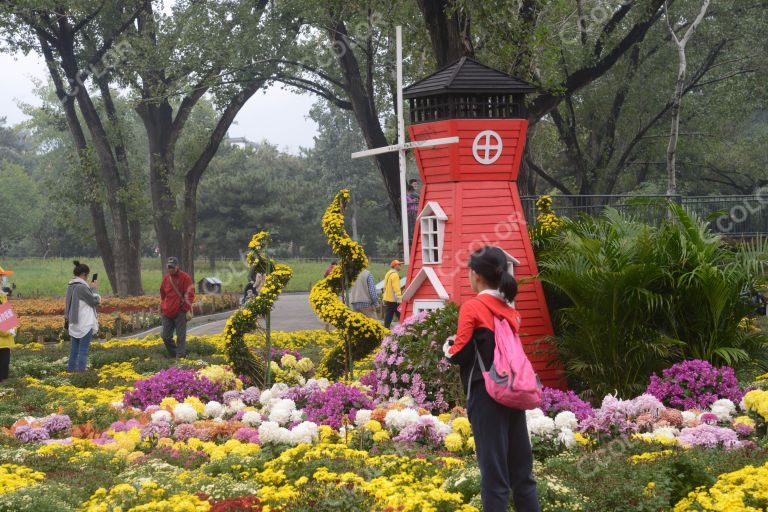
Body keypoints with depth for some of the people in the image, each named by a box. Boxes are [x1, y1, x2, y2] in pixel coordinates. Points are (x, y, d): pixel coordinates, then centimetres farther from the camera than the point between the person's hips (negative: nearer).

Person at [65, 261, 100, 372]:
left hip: (74, 323, 8)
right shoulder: (82, 287, -19)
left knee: (74, 349, 13)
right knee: (83, 350, -3)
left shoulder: (70, 286, 8)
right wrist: (94, 289, 0)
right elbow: (94, 301, -11)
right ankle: (80, 370, -4)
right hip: (85, 324, -8)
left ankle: (71, 368, 16)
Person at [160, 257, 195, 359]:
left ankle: (180, 357, 1)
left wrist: (188, 310, -12)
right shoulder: (166, 278, 12)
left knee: (181, 336, -4)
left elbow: (189, 294, -8)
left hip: (180, 312, -6)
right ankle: (173, 355, 18)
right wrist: (162, 308, 21)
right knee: (166, 337, 5)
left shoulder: (185, 278, -6)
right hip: (167, 313, 6)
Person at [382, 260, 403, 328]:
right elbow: (396, 288, -21)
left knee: (388, 318, 8)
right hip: (393, 300, -9)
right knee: (401, 317, -5)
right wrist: (399, 299, -23)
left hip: (387, 299, 9)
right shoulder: (395, 275, -13)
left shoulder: (388, 274, 17)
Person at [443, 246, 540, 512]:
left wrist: (448, 346, 10)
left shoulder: (472, 307, -10)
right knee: (521, 467, 12)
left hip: (487, 395, -6)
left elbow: (460, 354, -12)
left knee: (494, 470, -2)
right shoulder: (509, 309, 10)